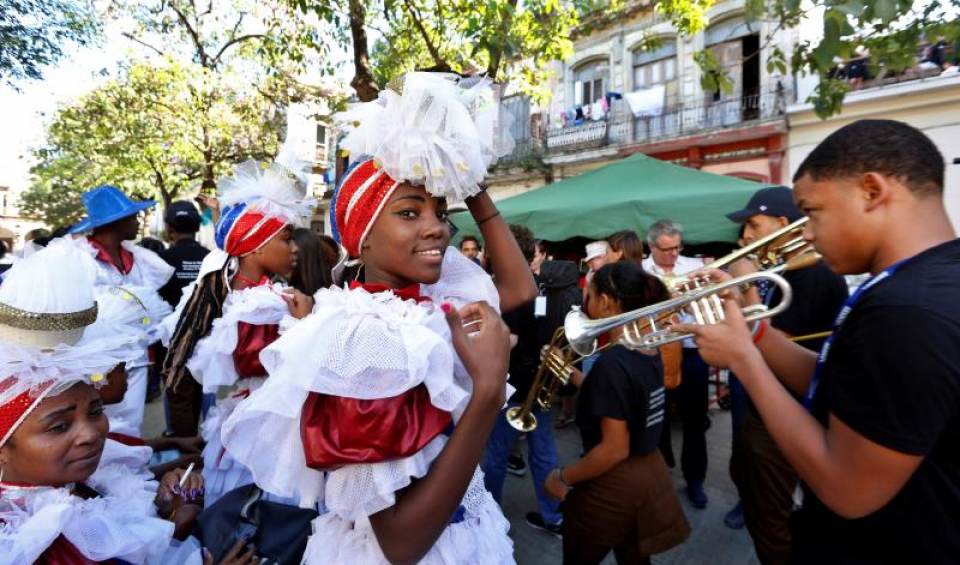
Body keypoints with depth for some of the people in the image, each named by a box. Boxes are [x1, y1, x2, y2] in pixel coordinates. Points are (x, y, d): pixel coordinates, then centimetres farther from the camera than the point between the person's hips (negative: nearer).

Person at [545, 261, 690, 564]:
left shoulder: (612, 364, -27)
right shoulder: (649, 351, -1)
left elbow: (615, 450, -25)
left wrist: (563, 477, -13)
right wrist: (572, 373, 11)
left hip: (614, 487, -7)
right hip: (650, 474, 7)